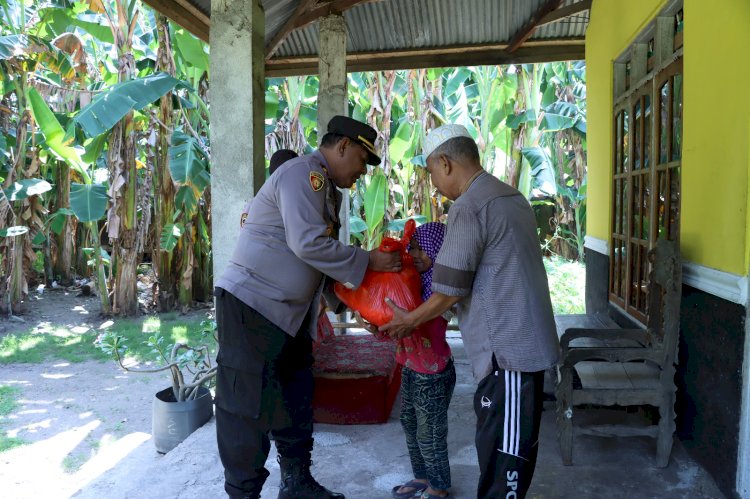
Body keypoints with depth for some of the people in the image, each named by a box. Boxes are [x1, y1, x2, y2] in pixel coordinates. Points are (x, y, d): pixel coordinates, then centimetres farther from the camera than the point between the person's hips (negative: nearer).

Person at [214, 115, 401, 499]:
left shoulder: (327, 187, 15)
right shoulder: (305, 173, -15)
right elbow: (308, 244, -24)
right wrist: (368, 261, -16)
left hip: (288, 310, 10)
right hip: (252, 306, -10)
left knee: (296, 400, 16)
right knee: (248, 406, 0)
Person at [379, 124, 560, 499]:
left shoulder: (469, 207, -16)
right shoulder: (511, 196, 13)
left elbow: (450, 290, -16)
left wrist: (409, 320, 0)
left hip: (508, 347, -9)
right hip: (521, 341, 9)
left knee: (503, 448, 2)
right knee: (499, 439, 20)